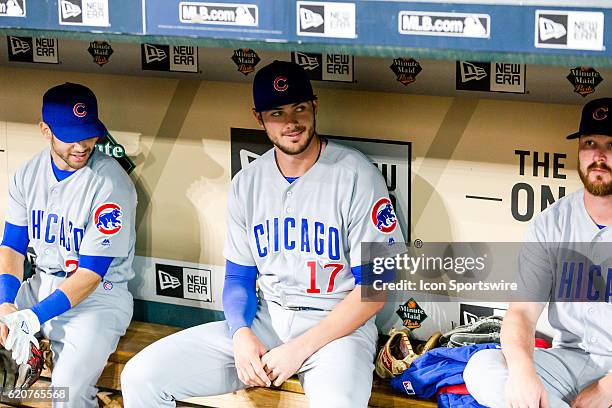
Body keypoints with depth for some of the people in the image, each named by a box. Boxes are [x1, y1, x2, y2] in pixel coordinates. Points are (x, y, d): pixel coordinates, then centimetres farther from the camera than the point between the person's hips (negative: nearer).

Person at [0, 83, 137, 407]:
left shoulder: (111, 183, -18)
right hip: (42, 285, 6)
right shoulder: (27, 175, 2)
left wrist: (33, 318, -25)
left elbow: (91, 273, -19)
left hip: (99, 296, -6)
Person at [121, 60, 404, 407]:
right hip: (262, 321, 5)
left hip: (338, 325, -5)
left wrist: (299, 349, -16)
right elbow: (238, 278, 14)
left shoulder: (357, 176, -8)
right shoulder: (247, 184, 8)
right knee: (140, 377, -11)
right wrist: (241, 334, -9)